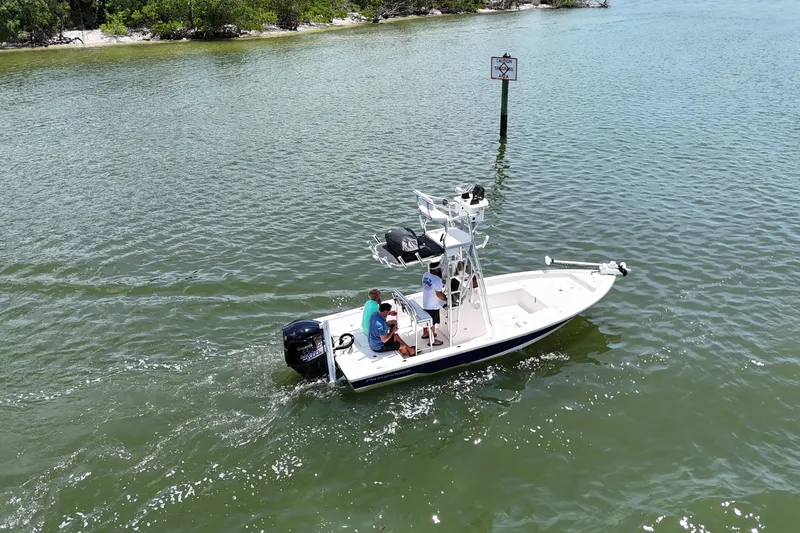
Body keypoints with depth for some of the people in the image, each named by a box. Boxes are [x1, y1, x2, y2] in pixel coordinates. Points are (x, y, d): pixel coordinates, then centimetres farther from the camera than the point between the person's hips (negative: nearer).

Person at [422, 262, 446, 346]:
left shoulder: (425, 275, -4)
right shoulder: (437, 280, -30)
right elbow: (439, 294, -25)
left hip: (425, 302, 8)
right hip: (433, 305, -8)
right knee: (432, 323, 8)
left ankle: (425, 333, 47)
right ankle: (431, 341, 21)